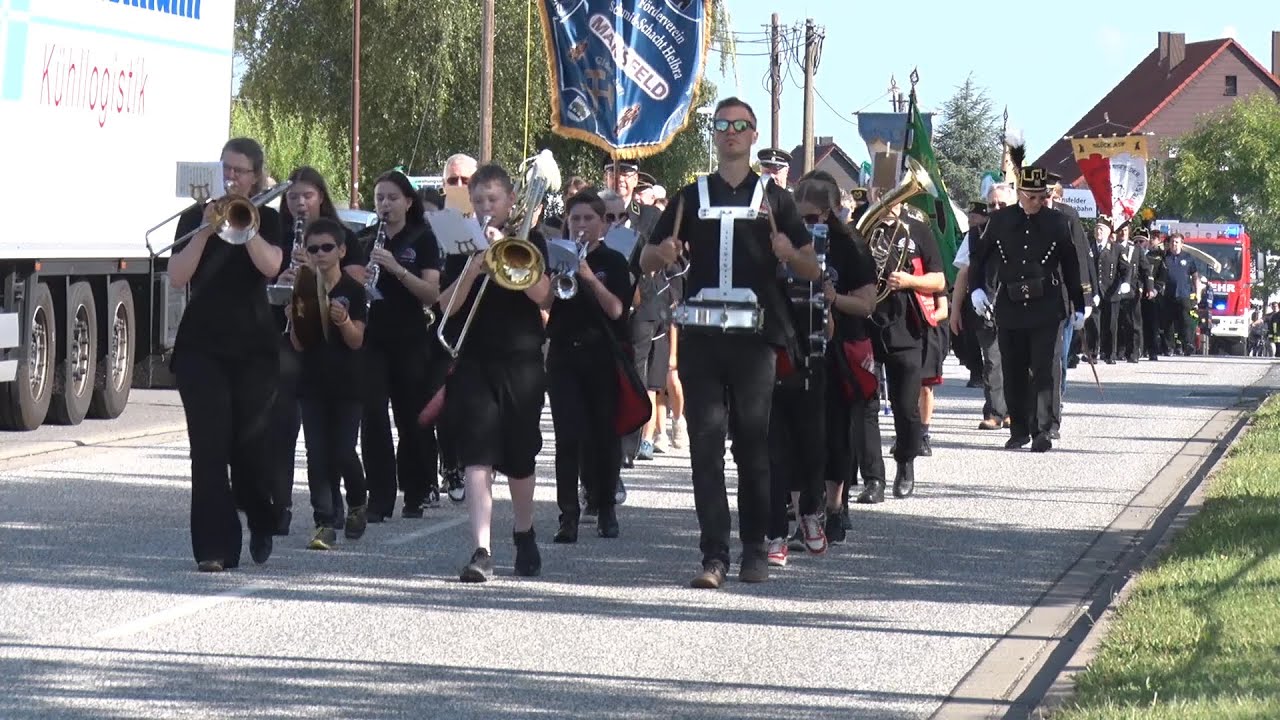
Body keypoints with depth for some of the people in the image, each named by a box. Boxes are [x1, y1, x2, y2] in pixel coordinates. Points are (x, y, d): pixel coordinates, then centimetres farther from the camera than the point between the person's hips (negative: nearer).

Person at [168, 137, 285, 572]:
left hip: (253, 347, 0)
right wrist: (206, 230, -16)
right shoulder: (194, 218, 6)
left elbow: (270, 266, -13)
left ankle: (261, 523, 30)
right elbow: (177, 277, -7)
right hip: (201, 347, 0)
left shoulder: (267, 220, 7)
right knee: (210, 446, -9)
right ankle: (213, 548, -11)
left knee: (251, 442, 2)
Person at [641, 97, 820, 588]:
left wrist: (788, 253, -13)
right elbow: (646, 262, 16)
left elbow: (812, 270, 10)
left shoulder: (773, 199, 11)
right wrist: (663, 255, -8)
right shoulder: (691, 197, 15)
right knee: (706, 441, -6)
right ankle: (714, 555, -7)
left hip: (755, 333, -1)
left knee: (753, 442, 1)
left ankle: (755, 549, 9)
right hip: (701, 335, 1)